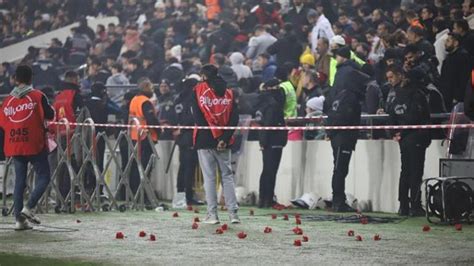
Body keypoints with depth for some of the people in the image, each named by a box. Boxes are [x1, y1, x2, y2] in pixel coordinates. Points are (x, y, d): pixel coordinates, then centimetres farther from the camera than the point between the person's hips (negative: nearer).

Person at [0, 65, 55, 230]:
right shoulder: (37, 96, -5)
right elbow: (50, 116, -3)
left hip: (14, 146, 4)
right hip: (34, 144, -4)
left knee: (19, 180, 8)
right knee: (43, 176, 6)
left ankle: (19, 219, 4)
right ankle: (28, 208, -12)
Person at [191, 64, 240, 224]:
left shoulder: (198, 91, -1)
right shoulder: (228, 93, 8)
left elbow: (197, 116, -8)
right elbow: (234, 118, -1)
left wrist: (214, 136, -5)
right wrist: (225, 138, -6)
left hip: (205, 140, -3)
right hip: (223, 144, 3)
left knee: (209, 177, 1)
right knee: (227, 176, 8)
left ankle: (212, 214, -1)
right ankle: (233, 213, 1)